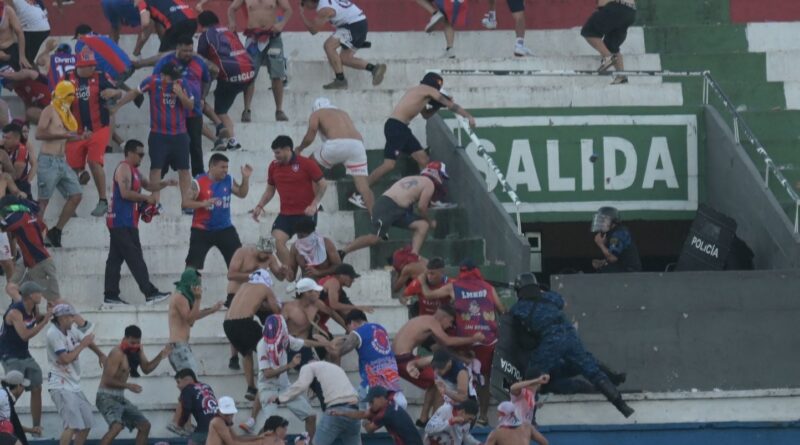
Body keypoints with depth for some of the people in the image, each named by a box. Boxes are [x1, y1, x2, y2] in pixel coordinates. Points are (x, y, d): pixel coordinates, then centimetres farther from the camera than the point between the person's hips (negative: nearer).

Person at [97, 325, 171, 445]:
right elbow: (108, 380, -23)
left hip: (120, 398, 9)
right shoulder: (117, 354, -21)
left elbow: (146, 369, 10)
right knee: (117, 426, -32)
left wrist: (160, 357, -5)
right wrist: (128, 386, -32)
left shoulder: (137, 349, 5)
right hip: (107, 397, -9)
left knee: (145, 425, 10)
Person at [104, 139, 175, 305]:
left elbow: (148, 185, 29)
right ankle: (150, 293, -13)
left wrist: (165, 184, 13)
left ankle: (110, 295, 8)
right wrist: (146, 198, -14)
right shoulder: (124, 169, -11)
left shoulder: (134, 171, 21)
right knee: (135, 259, -11)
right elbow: (125, 193, -22)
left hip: (125, 222, 10)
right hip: (122, 222, -10)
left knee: (115, 259, 8)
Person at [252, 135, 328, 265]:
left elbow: (323, 184, -4)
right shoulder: (274, 166, 6)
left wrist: (313, 205, -15)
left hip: (305, 214, -4)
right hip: (285, 214, 4)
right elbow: (270, 190, 18)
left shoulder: (306, 164, -9)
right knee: (277, 241, -13)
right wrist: (260, 206, 4)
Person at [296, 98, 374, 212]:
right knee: (363, 185, 1)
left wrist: (299, 148, 27)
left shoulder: (317, 114, 21)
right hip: (357, 145, 4)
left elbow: (310, 137, 8)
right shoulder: (343, 113, 37)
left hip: (337, 145, -4)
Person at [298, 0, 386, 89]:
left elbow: (313, 30, -17)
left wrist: (301, 14, -10)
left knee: (328, 46, -17)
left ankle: (340, 80, -15)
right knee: (344, 59, 12)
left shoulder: (324, 9, -18)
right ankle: (374, 68, 10)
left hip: (355, 25, -10)